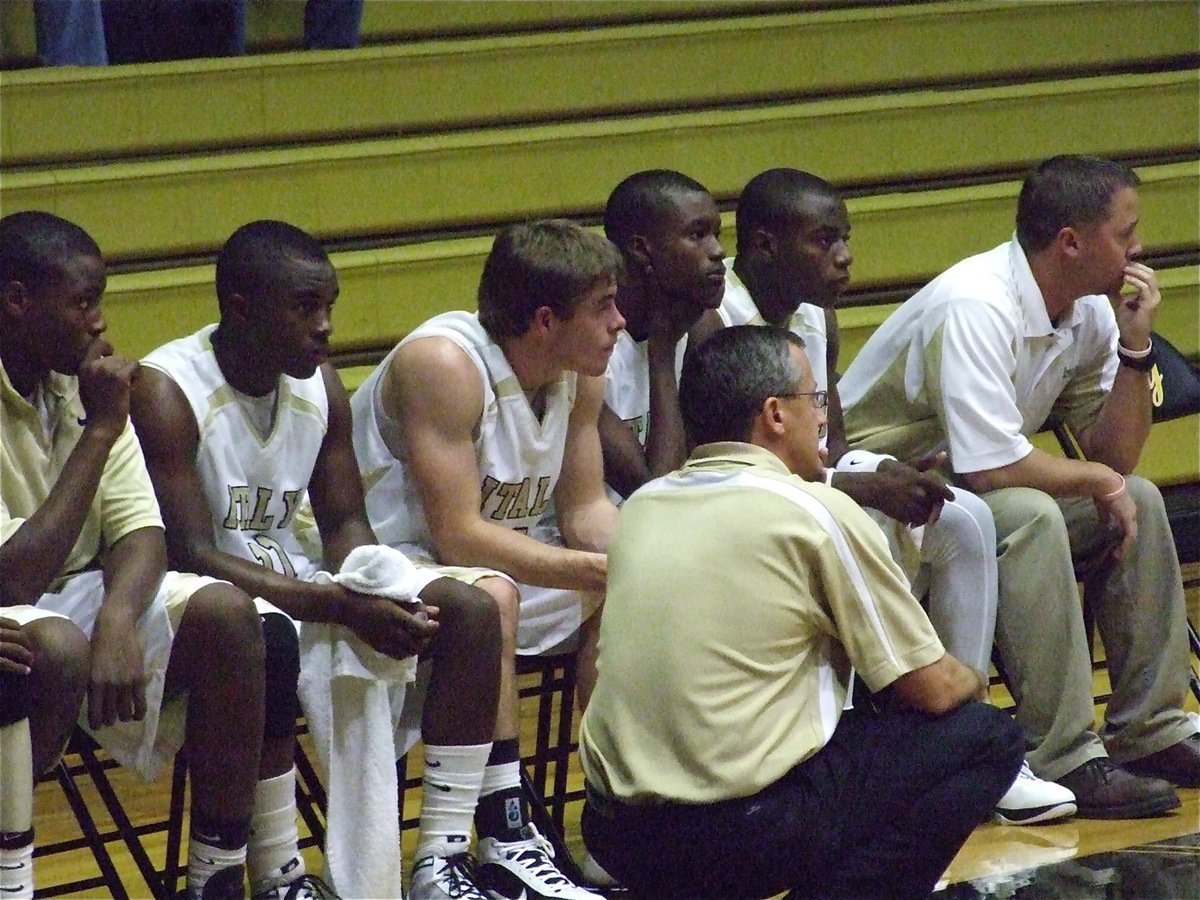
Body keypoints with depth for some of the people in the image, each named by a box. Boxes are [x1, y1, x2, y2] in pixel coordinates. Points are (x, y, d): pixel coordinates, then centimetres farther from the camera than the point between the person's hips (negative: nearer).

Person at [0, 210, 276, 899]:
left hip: (77, 592, 7)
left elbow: (140, 530, -4)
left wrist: (118, 615, -27)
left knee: (225, 613, -18)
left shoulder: (83, 381, 1)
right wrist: (98, 431, -24)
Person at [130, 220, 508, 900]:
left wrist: (384, 599, -16)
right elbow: (192, 557, -25)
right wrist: (343, 606, -32)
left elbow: (346, 524, 9)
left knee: (470, 608, -8)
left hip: (294, 582, 7)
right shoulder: (166, 392, -19)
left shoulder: (320, 383, 4)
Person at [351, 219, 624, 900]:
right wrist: (598, 570, -29)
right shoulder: (445, 364, -27)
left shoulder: (579, 372, -2)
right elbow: (460, 537, -30)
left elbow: (586, 508, 5)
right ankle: (507, 843, -32)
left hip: (489, 562, 9)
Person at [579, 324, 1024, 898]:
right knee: (988, 737, 8)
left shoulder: (641, 506, 13)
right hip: (745, 834, -7)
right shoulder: (815, 512, -6)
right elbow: (934, 691, -1)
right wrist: (973, 681, 22)